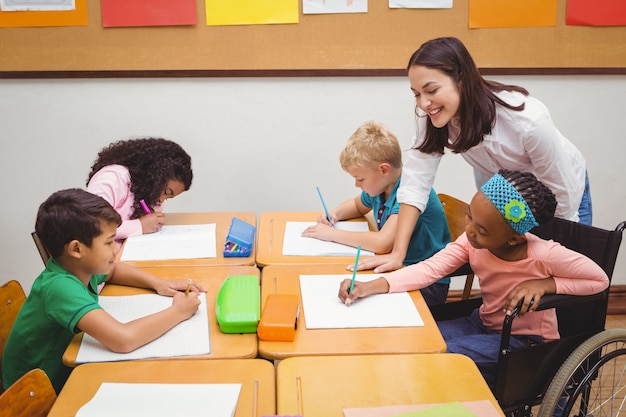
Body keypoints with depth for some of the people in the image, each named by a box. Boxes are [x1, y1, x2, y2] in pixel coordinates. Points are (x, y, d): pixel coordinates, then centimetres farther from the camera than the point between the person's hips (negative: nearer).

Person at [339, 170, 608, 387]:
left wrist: (544, 283, -29)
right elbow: (430, 269, -21)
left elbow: (600, 280, -15)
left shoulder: (545, 255, -27)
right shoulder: (472, 242, -14)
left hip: (525, 341, -6)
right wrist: (373, 286, -34)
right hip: (484, 324, 6)